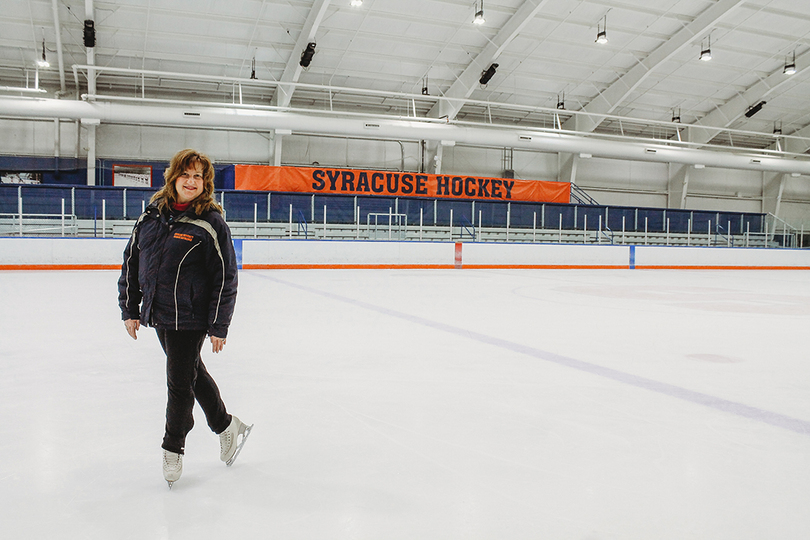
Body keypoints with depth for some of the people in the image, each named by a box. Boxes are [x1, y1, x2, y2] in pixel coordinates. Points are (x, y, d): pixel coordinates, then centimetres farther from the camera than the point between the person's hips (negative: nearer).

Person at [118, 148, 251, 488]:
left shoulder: (211, 223, -12)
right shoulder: (152, 215, 4)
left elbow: (225, 277, -12)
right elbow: (132, 262, 10)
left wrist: (219, 326, -13)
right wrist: (130, 309, 8)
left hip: (190, 318, -6)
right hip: (158, 314, 6)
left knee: (180, 382, 3)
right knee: (193, 372, 18)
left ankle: (173, 449, 26)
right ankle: (226, 426, 37)